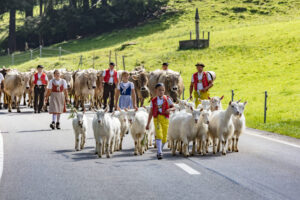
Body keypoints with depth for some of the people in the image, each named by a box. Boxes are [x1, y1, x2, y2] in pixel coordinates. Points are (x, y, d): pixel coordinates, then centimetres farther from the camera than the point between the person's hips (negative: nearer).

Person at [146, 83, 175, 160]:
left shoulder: (167, 99, 5)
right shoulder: (153, 101, 5)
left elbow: (173, 107, 8)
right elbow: (151, 113, 9)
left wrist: (170, 109, -17)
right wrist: (148, 124, 8)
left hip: (165, 119, 1)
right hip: (157, 119, -1)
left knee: (164, 137, 5)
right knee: (159, 135, -18)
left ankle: (160, 151, 28)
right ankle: (159, 153, -22)